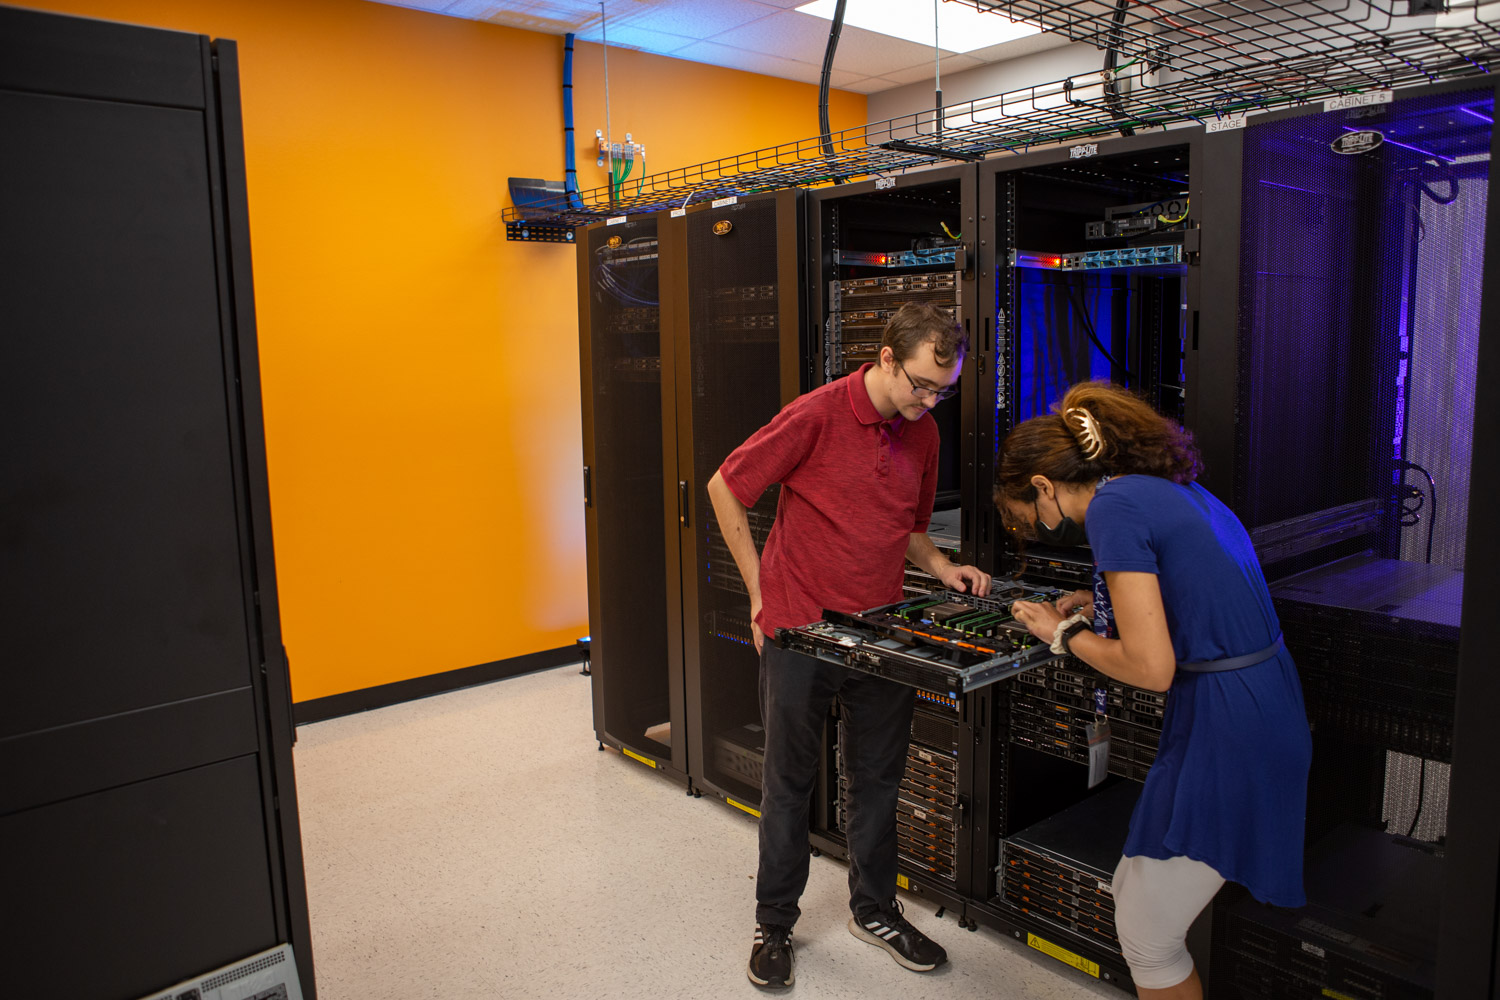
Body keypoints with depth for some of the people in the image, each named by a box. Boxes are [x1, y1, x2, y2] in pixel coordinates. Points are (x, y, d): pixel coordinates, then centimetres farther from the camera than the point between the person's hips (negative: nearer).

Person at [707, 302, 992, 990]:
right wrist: (761, 591, -7)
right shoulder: (818, 415, -15)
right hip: (799, 629, -5)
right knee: (789, 784, 8)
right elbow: (724, 488, -8)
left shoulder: (923, 432, 5)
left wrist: (942, 569, -1)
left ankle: (874, 910, 36)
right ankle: (774, 924, 27)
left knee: (878, 780, 15)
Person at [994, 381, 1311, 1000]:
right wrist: (1099, 606, 15)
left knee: (1145, 938, 8)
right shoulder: (1167, 487, 11)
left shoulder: (1111, 508, -17)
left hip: (1225, 733, -9)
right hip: (1267, 710, 9)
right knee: (1135, 892, 20)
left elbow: (1151, 668, -22)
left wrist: (1064, 634, -5)